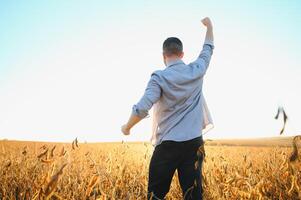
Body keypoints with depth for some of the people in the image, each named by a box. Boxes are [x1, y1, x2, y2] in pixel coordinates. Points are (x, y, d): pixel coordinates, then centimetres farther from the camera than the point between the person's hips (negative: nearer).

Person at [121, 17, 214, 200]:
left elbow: (142, 109, -20)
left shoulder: (160, 77, -10)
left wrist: (127, 127, -1)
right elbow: (208, 50, 22)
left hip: (167, 145, -3)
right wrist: (209, 26, 39)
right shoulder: (197, 71, 2)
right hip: (194, 143, 4)